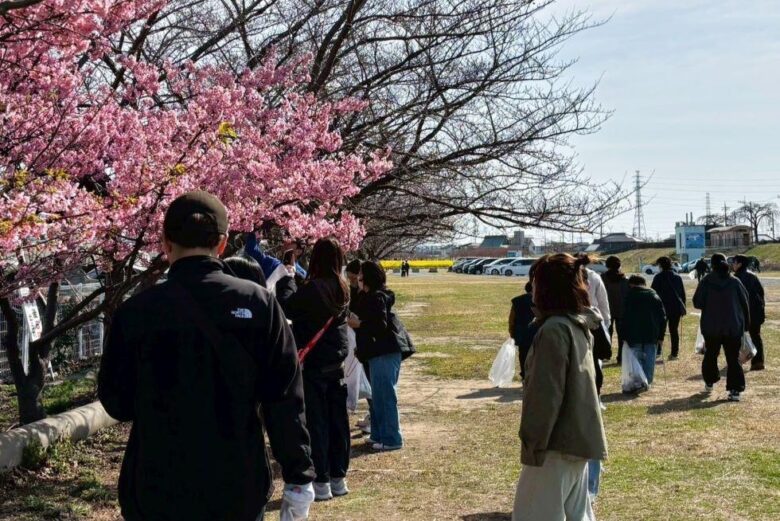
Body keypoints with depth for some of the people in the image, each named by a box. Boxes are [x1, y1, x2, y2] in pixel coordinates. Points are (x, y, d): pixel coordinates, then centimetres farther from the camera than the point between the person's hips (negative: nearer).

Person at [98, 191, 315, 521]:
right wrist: (298, 476, 1)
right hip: (239, 489, 1)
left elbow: (116, 403, 2)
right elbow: (284, 399, -6)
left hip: (159, 493, -1)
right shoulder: (259, 304, -6)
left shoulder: (136, 312, -7)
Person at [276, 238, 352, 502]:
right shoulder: (343, 288, 5)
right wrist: (295, 282, 11)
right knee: (337, 420, 11)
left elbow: (287, 308, -16)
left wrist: (287, 280, -1)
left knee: (315, 422, -1)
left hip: (313, 363, -7)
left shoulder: (314, 287, -19)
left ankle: (321, 482, 3)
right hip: (337, 361, 7)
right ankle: (338, 478, 19)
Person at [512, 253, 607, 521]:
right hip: (578, 437, 9)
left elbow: (546, 393, -21)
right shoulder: (579, 325, 10)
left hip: (558, 441, -9)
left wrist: (533, 442, -13)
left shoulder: (554, 329, -19)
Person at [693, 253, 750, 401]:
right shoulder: (735, 282, -3)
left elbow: (697, 303, -7)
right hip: (734, 327, 0)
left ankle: (709, 382, 32)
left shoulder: (706, 282, -8)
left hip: (711, 328, 0)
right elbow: (745, 304, 2)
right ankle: (735, 390, -8)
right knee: (733, 358, 0)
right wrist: (746, 323, 13)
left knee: (710, 355, 20)